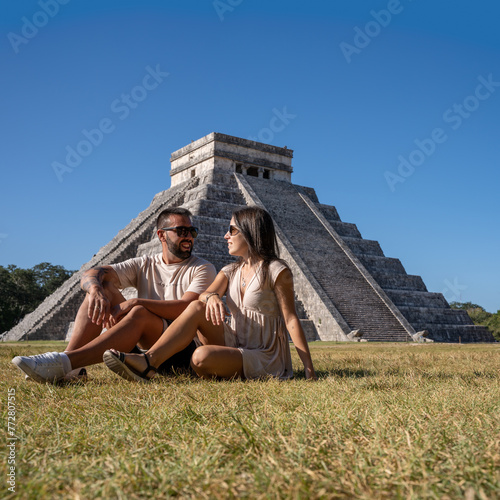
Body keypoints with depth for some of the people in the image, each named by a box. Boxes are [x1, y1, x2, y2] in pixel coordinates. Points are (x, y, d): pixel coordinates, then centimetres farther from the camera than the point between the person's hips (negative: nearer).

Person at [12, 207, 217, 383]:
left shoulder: (203, 269, 2)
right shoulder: (145, 265, 12)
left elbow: (186, 309, -18)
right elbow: (90, 274, 0)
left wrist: (136, 302, -25)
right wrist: (95, 290, -25)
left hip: (183, 348, -4)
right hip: (143, 345, 4)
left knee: (140, 312, -33)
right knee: (103, 287, -8)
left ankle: (66, 362, -42)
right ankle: (71, 367, -24)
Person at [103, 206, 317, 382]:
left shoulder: (276, 271, -9)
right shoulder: (231, 271, 11)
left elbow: (291, 320, -12)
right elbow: (203, 295, -6)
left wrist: (309, 371, -16)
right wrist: (212, 297, -32)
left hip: (264, 360, -6)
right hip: (236, 347, 6)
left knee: (202, 357, -34)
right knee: (197, 307, -18)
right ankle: (148, 361, -28)